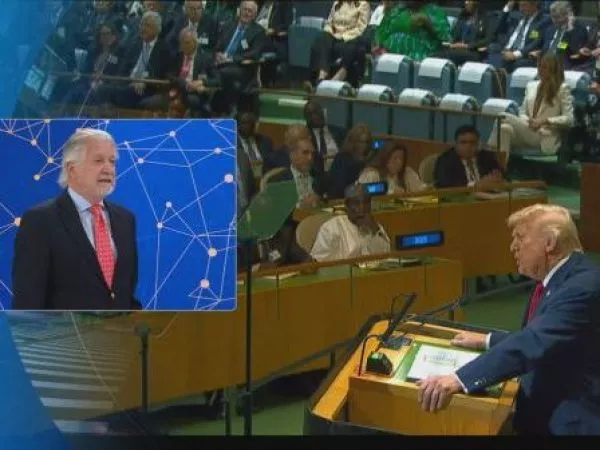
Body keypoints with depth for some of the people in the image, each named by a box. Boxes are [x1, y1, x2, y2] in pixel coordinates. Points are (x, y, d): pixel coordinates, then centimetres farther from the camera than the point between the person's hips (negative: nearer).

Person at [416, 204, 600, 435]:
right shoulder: (558, 278, 9)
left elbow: (534, 344, -34)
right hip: (541, 414, 9)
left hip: (570, 422, -9)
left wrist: (460, 379, -40)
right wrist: (487, 341, 16)